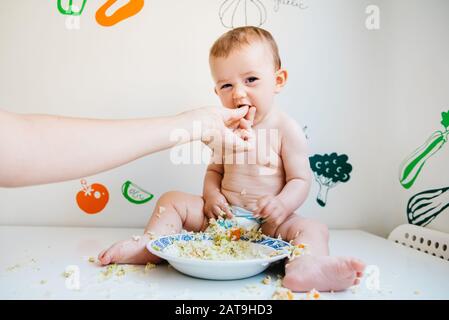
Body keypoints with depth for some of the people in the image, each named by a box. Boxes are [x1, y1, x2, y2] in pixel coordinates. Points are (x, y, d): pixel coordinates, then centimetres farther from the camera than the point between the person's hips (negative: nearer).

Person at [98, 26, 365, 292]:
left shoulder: (286, 129, -8)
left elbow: (301, 179, -9)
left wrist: (282, 204, -29)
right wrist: (212, 195, -7)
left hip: (266, 221, -4)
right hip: (223, 215, 5)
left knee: (314, 229, -29)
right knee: (171, 200, -1)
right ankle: (148, 247, -14)